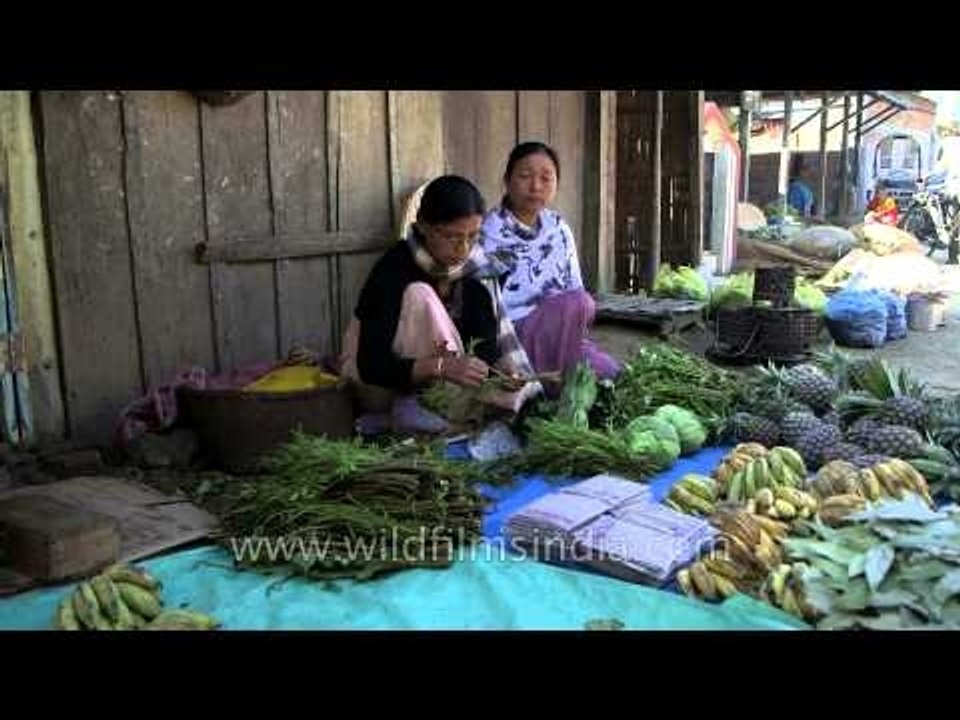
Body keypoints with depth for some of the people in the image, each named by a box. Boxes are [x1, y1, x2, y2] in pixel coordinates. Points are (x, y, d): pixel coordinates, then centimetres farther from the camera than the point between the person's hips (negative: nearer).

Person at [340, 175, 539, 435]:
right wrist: (441, 365, -43)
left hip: (428, 386, 5)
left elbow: (486, 343, -10)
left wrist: (499, 373, -33)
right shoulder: (394, 269, -24)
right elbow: (371, 366, -29)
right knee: (420, 296, -30)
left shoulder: (476, 270, -9)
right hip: (378, 385, -5)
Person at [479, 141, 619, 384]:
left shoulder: (558, 228, 9)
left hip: (562, 333, 6)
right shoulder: (490, 233, -11)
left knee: (614, 375, -13)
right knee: (577, 303, -26)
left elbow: (575, 289, 11)